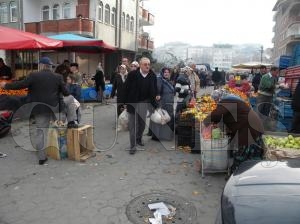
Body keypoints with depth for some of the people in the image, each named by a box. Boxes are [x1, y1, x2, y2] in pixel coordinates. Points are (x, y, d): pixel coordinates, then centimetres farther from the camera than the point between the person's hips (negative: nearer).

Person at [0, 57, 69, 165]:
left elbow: (20, 84, -5)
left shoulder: (34, 76, -7)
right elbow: (65, 92, 2)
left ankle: (42, 157, 6)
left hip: (39, 108, -1)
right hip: (54, 108, 2)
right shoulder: (58, 77, -1)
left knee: (40, 131, 4)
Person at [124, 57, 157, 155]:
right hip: (133, 103, -3)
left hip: (145, 103, 3)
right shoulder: (132, 74, -11)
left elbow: (154, 90, 4)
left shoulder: (153, 76, -2)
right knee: (133, 125, 1)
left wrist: (153, 102, -1)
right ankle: (133, 146, 8)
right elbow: (126, 89, -9)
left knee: (142, 124, 17)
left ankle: (139, 139, 40)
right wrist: (126, 102, -10)